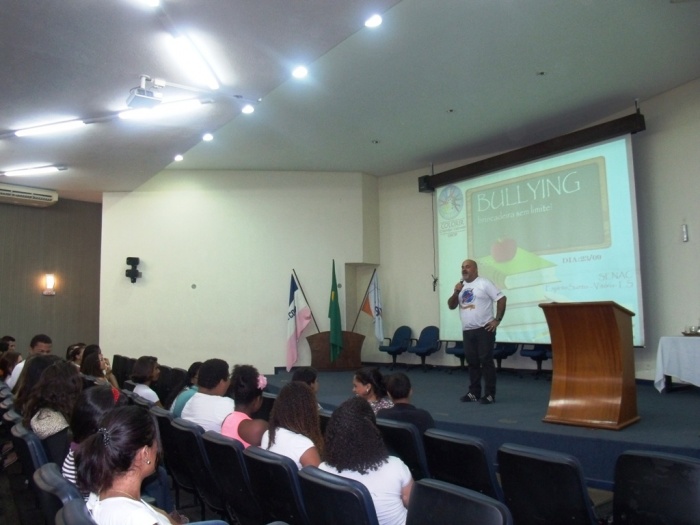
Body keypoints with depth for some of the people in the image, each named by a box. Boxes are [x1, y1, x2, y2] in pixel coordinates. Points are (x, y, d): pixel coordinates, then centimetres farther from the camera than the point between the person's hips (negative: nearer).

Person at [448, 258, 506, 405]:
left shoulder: (484, 283, -6)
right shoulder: (460, 286, 13)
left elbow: (501, 299, -9)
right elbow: (451, 306, 11)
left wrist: (497, 320, -12)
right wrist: (456, 292, -7)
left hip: (484, 329, -6)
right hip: (467, 331, 6)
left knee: (486, 361, -3)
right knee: (472, 362, 11)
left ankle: (490, 394, 3)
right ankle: (474, 392, 20)